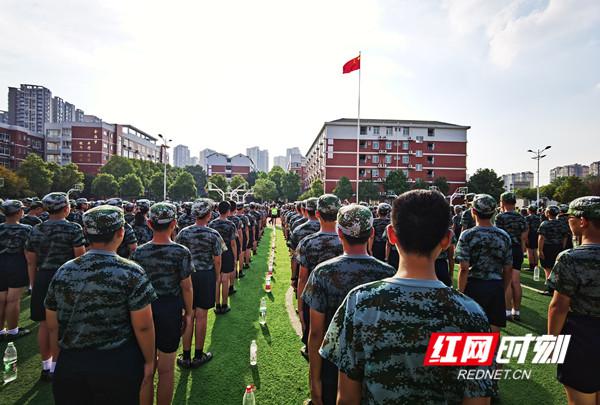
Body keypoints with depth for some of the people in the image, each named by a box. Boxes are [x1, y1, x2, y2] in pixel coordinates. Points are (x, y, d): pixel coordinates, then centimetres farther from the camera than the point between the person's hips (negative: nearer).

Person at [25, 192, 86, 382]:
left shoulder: (35, 230, 7)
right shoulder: (73, 229, -9)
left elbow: (31, 262, 10)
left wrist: (34, 285, 18)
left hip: (42, 279, 5)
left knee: (44, 323, 15)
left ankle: (46, 366, 27)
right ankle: (55, 367, 15)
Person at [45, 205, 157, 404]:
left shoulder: (63, 272, -2)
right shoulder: (131, 272, -16)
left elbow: (53, 326, 6)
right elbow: (143, 326, -15)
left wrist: (62, 359, 19)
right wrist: (149, 361, -1)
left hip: (69, 366, 4)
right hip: (118, 366, -3)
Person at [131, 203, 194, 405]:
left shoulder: (138, 252, -6)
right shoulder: (181, 252, -13)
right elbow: (186, 287, -8)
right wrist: (188, 313, 4)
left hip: (144, 309, 2)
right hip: (171, 311, -2)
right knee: (166, 369, 14)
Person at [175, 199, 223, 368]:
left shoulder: (183, 232, -3)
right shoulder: (213, 234, -11)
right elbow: (217, 260, -9)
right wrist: (217, 277, 7)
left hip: (187, 275, 3)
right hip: (207, 276, -3)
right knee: (201, 316, 8)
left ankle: (186, 357, 21)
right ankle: (198, 356, 21)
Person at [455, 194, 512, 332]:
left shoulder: (467, 235, -9)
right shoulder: (504, 236, 3)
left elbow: (464, 269, -13)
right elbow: (508, 270, 7)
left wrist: (460, 293, -5)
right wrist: (503, 291, 19)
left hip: (474, 286, -3)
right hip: (496, 288, 3)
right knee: (494, 331, 12)